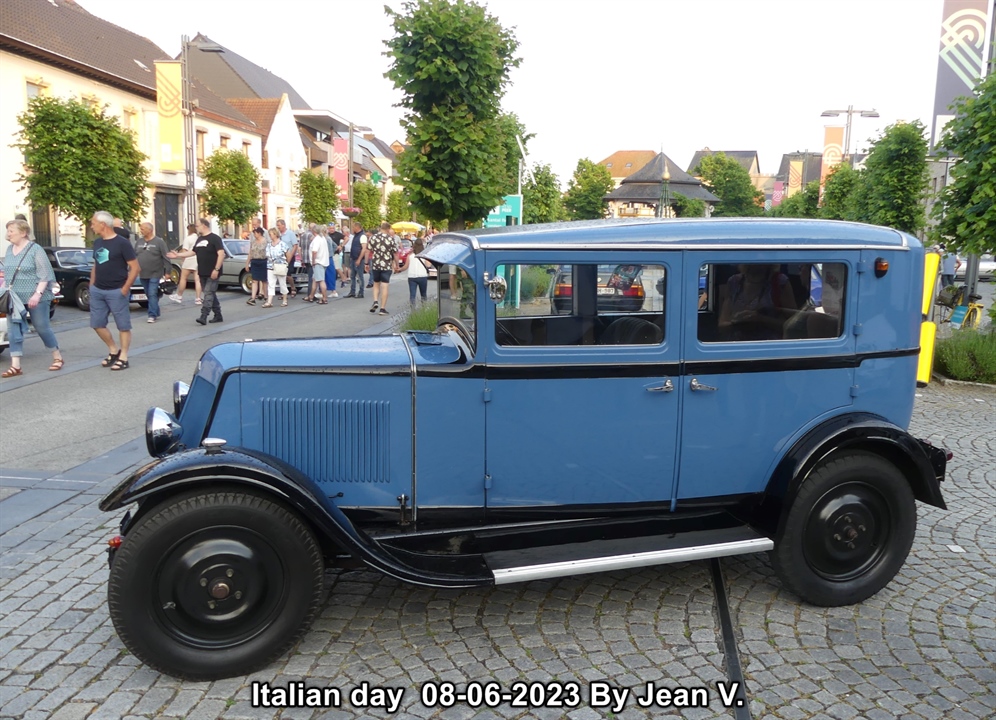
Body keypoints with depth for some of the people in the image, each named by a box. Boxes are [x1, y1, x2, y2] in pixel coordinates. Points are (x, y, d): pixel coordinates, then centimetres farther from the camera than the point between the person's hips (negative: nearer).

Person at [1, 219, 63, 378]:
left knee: (42, 328, 4)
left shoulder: (35, 249, -10)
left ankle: (57, 357, 22)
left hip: (35, 298, -6)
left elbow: (45, 275, -13)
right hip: (14, 298, 6)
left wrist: (37, 294, -21)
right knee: (13, 330, 0)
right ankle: (15, 366, 2)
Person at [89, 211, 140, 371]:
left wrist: (125, 288, -16)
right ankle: (114, 350, 25)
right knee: (97, 324, 10)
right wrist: (91, 285, 13)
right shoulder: (97, 243, 11)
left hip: (116, 291, -8)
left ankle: (123, 358, 6)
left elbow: (135, 267, -12)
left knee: (123, 325, 0)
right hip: (97, 290, 8)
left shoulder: (122, 243, -11)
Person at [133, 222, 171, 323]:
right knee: (149, 295, 10)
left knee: (152, 294, -11)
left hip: (155, 274, -6)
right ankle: (156, 312, 21)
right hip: (143, 275, 6)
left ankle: (152, 315, -10)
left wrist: (167, 271, -11)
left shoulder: (158, 242, -5)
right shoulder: (138, 242, 11)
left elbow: (166, 257, -7)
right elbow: (134, 256, 15)